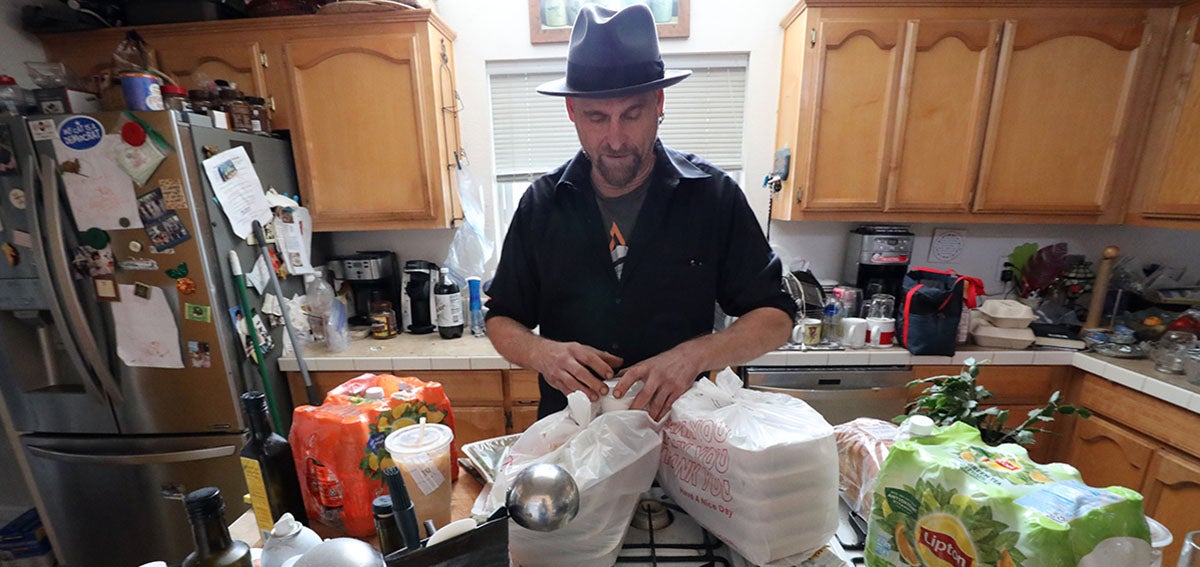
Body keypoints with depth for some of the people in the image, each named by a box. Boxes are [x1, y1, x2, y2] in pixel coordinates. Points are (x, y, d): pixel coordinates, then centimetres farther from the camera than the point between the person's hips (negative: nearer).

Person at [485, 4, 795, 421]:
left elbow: (775, 316, -4)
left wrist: (695, 355, -21)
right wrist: (541, 353, -18)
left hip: (679, 430, 0)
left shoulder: (712, 194, -7)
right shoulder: (542, 203, -3)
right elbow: (502, 320, 4)